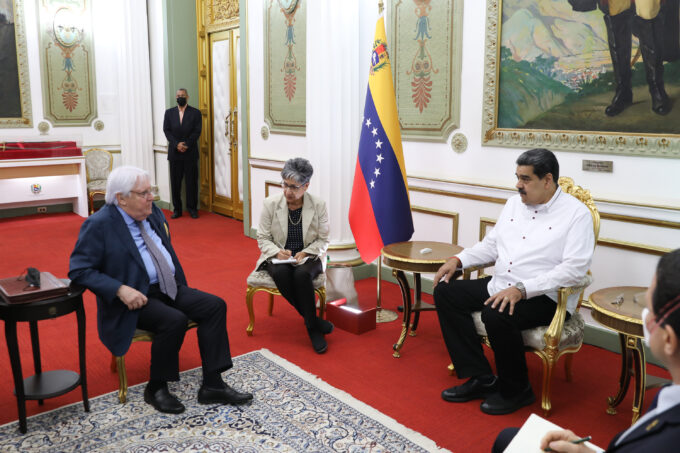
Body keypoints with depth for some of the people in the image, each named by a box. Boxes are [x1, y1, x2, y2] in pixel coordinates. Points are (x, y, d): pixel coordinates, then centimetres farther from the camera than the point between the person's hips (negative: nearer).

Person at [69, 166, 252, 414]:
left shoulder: (153, 213, 8)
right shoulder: (99, 225, -12)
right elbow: (78, 270, -15)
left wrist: (181, 285, 9)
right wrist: (120, 289, -26)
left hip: (169, 289, 7)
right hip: (135, 297, -7)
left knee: (215, 306, -11)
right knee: (174, 320, -31)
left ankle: (212, 386, -7)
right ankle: (156, 388, -7)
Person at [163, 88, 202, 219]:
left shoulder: (195, 113, 5)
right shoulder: (169, 112, 11)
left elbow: (197, 131, -3)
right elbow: (167, 130, 3)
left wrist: (186, 144, -13)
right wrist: (177, 144, -12)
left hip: (190, 153, -2)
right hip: (174, 153, 2)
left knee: (191, 182, 0)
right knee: (175, 182, 2)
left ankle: (192, 208, 9)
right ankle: (177, 209, 9)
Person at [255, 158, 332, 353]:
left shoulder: (318, 205, -7)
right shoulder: (271, 203, -5)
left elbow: (322, 240, 0)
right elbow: (263, 238, 0)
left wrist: (305, 253, -18)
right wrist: (277, 252, -19)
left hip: (308, 256, -1)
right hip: (278, 257, 1)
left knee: (302, 274, -35)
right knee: (281, 274, -34)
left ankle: (312, 328, -20)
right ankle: (314, 322, -20)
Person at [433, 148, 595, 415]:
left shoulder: (576, 214, -9)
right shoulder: (514, 204, 14)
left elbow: (574, 269, -19)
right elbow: (491, 245, 20)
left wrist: (522, 289, -28)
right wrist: (458, 260, 3)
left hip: (544, 296, -8)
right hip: (499, 285, 8)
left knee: (497, 315, -34)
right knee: (445, 292, -5)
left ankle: (515, 390, -5)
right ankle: (481, 379, -2)